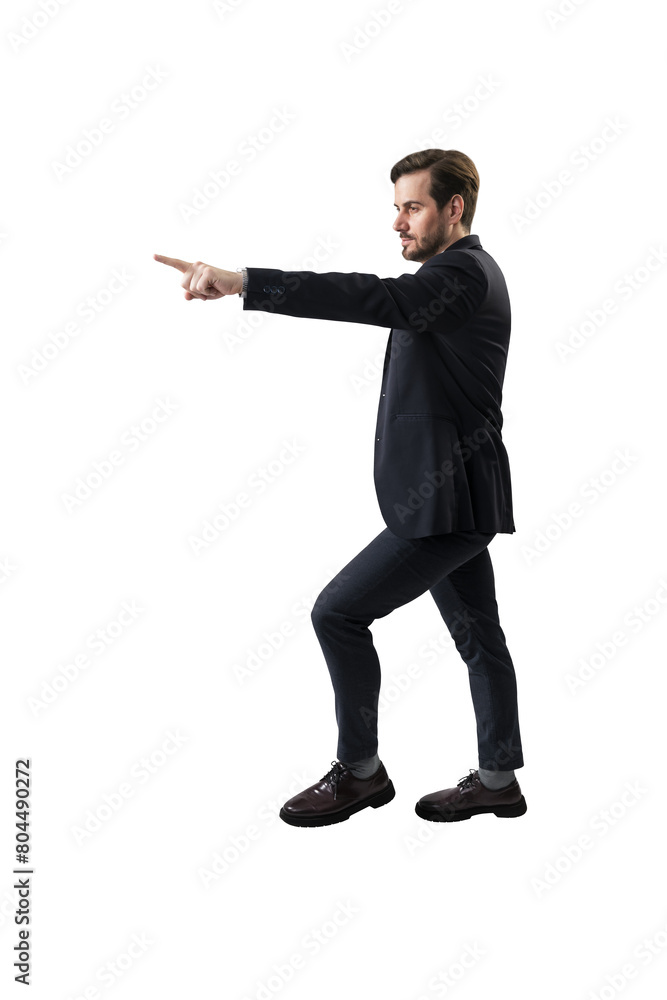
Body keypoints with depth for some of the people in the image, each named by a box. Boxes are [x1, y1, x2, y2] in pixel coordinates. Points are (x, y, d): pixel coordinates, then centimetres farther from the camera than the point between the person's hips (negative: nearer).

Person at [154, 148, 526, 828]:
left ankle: (359, 771, 6)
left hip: (447, 502, -11)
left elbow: (375, 299, -32)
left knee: (338, 613, -7)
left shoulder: (465, 273, -15)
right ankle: (497, 780, 26)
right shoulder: (460, 274, 19)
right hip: (450, 495, 11)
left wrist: (242, 282, -40)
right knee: (477, 636, 15)